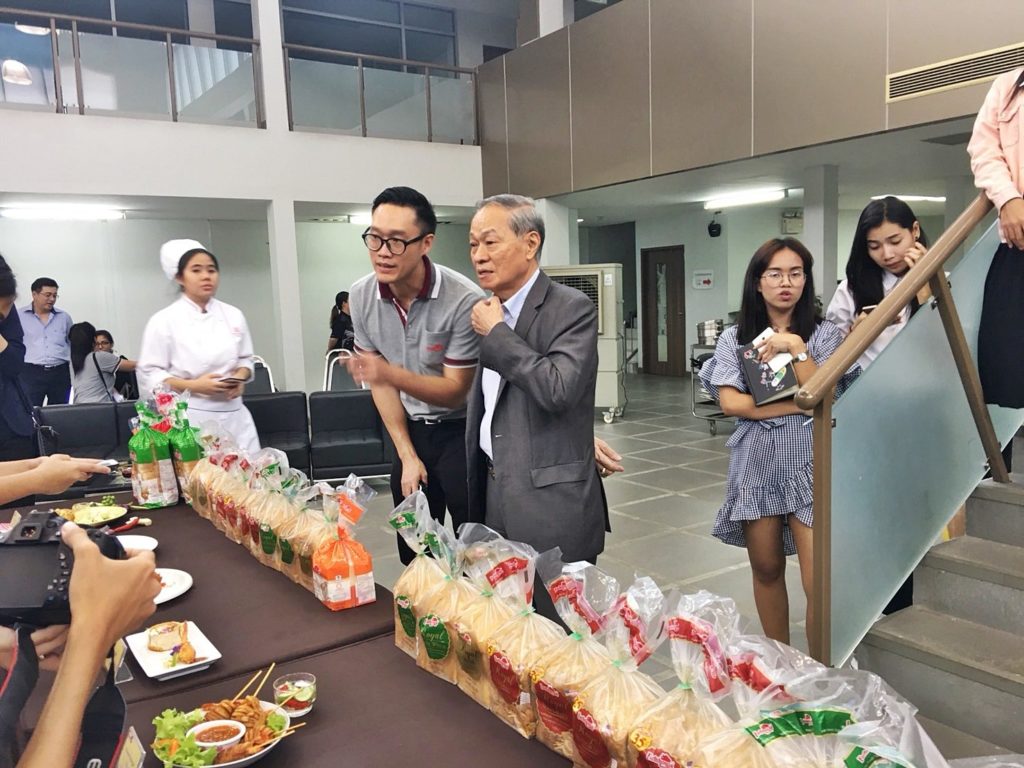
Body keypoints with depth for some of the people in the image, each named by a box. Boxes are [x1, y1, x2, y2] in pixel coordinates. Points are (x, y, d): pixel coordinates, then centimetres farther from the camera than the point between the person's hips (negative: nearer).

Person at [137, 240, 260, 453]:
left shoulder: (233, 315, 8)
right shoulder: (164, 321, -4)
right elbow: (149, 375, -4)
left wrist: (239, 378, -5)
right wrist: (194, 386, -17)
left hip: (233, 417, 4)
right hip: (190, 420, -4)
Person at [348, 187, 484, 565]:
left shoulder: (464, 300, -23)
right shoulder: (362, 296, -7)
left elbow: (455, 390, -19)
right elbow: (381, 382, 1)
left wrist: (390, 373, -35)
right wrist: (407, 455, -2)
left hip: (463, 432, -5)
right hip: (411, 431, 5)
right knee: (413, 555, 14)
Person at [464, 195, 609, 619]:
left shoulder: (573, 308, -11)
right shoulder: (489, 313, 12)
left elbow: (558, 389, -27)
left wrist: (497, 333, -16)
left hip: (552, 504, -7)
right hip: (496, 494, 7)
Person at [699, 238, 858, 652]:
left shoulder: (825, 334, 3)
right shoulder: (734, 338, 5)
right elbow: (730, 402, -8)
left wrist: (796, 347, -14)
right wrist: (798, 405, -11)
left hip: (810, 464, -2)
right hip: (756, 463, 2)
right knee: (766, 571, 15)